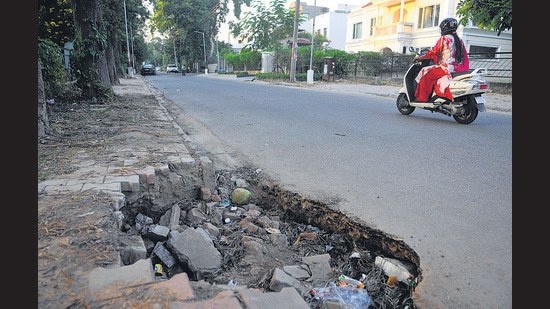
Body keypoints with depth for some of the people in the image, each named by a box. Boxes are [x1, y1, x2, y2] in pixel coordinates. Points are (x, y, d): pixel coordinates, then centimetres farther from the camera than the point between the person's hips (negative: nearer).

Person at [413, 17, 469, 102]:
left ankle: (422, 98, -6)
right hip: (459, 69, 9)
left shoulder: (444, 38, -7)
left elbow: (433, 52, -8)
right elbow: (465, 57, 19)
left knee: (425, 73, -1)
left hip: (447, 68, -9)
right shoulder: (459, 40, 16)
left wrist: (419, 57, 3)